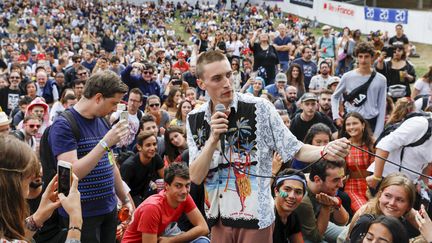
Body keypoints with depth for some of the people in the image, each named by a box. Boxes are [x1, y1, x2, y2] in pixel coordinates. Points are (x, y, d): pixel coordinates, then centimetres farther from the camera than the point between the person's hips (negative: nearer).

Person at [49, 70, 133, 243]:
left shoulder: (102, 122, 9)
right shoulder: (64, 125, -15)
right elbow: (72, 173, -25)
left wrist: (124, 199, 18)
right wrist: (105, 142, -27)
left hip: (109, 208, 7)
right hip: (82, 213, -7)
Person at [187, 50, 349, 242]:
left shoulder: (259, 107, -11)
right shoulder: (195, 119, -2)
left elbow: (295, 150, -7)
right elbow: (196, 177, -6)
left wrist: (325, 151, -27)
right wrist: (213, 139, -20)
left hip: (256, 216, -3)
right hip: (218, 218, 3)